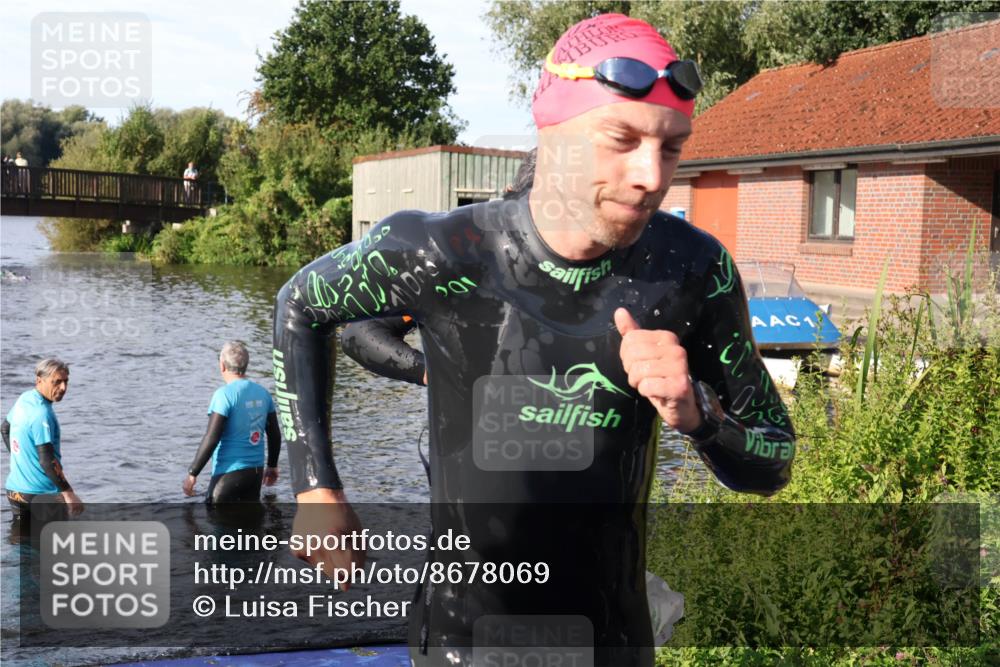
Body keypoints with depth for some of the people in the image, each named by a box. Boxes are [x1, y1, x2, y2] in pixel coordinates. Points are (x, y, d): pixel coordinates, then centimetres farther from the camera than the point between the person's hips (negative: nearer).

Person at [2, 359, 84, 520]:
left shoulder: (24, 399, 6)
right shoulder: (42, 413, -22)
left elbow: (4, 428, 23)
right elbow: (47, 460, -27)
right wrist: (68, 493, -25)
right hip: (40, 494, -9)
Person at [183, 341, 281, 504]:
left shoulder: (224, 394, -14)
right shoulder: (262, 393, 6)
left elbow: (211, 439, -18)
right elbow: (275, 435, 12)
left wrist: (192, 473, -11)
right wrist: (272, 466, 26)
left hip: (229, 472, -7)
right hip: (256, 470, 7)